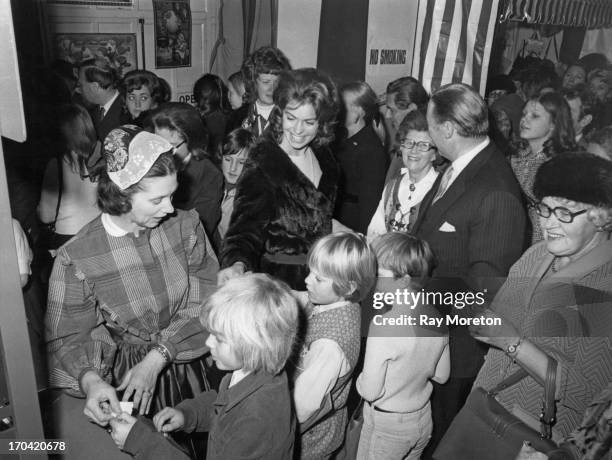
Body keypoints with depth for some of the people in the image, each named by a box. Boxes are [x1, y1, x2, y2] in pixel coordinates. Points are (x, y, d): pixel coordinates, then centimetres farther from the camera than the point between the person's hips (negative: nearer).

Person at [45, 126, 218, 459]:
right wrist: (89, 380, -28)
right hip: (121, 378, -2)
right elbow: (66, 338, -8)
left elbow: (205, 300, -10)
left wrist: (157, 358, -19)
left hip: (182, 364, 2)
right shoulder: (76, 259, -16)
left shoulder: (186, 224, -10)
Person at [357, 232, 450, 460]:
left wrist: (360, 378, -5)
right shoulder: (437, 319, -10)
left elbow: (370, 391, -24)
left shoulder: (383, 324, -30)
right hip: (424, 419, 6)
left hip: (387, 426, -6)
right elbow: (441, 375, 4)